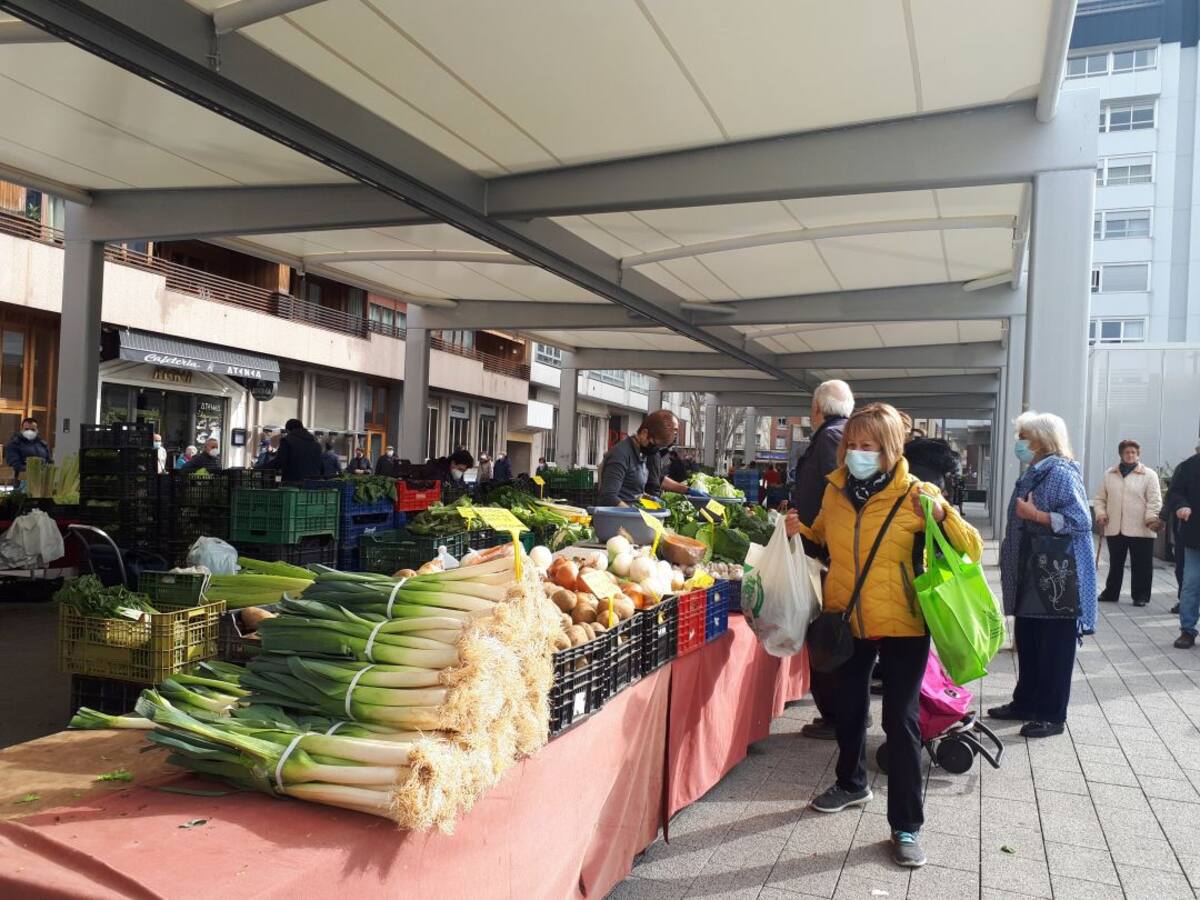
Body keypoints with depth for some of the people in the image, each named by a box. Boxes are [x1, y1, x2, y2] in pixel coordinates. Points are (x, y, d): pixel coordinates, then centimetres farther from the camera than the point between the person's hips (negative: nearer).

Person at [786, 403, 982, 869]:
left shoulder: (915, 495, -14)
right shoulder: (835, 489, -2)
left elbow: (972, 549, -15)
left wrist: (942, 515, -31)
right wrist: (800, 531, -4)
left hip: (901, 625, -5)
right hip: (847, 619, 5)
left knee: (900, 720, 0)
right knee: (848, 706, 20)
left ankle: (906, 826, 15)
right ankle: (851, 784, 45)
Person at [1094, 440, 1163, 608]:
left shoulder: (1149, 475, 1)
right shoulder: (1109, 474, 12)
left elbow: (1155, 501, -5)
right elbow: (1100, 498, 14)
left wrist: (1151, 518, -17)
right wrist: (1100, 513, -2)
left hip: (1140, 529, -3)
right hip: (1114, 528, 3)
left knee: (1141, 565, 3)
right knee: (1115, 564, 13)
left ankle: (1140, 596, 13)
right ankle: (1110, 593, 23)